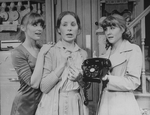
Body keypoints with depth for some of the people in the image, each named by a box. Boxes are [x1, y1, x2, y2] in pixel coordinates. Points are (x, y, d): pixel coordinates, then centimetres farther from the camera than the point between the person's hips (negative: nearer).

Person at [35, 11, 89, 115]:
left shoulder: (83, 54, 2)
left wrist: (80, 79, -11)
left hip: (76, 105, 3)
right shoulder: (50, 51, -9)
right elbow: (44, 87, -14)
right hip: (54, 106, -3)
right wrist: (62, 64, -21)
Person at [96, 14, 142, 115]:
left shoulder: (133, 50, -5)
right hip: (105, 104, 6)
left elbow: (133, 83, -13)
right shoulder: (107, 53, 14)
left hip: (122, 106, -5)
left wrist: (107, 78, -21)